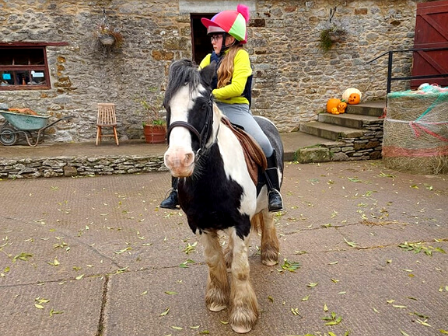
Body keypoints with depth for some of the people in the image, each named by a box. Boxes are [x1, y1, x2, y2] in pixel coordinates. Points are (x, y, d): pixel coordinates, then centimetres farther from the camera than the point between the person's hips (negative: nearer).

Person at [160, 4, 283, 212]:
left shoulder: (240, 55, -4)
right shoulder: (210, 58, 12)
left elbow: (237, 88, -17)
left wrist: (210, 93, -16)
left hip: (236, 110, -5)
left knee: (263, 144, -24)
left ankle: (274, 192, -9)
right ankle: (176, 192, 4)